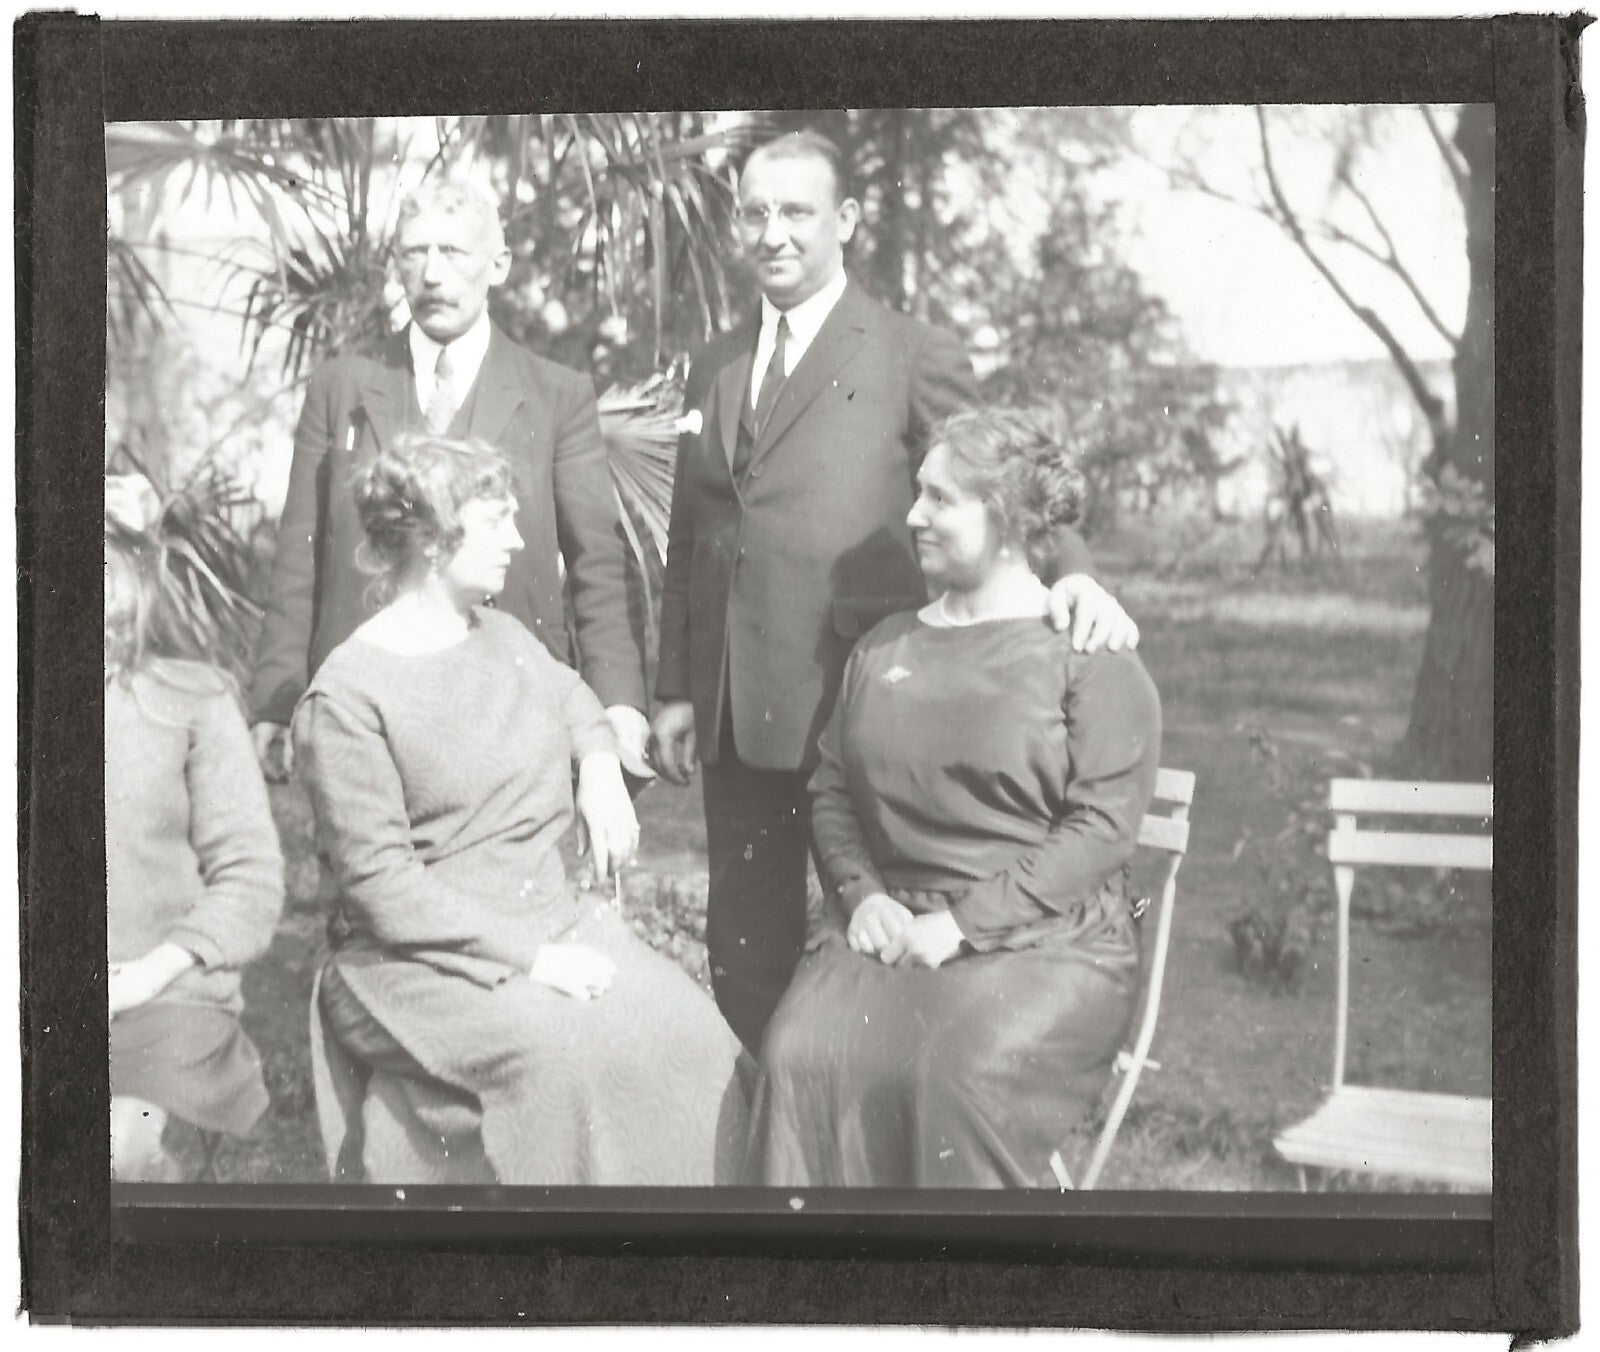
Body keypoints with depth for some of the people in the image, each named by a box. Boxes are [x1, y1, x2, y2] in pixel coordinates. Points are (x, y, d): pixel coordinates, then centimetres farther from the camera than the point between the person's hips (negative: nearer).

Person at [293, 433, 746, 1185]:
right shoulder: (346, 698, -11)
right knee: (571, 1053, -34)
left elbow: (569, 693, 37)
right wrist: (526, 957, -22)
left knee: (693, 1032, -20)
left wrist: (600, 764, 14)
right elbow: (380, 882, -16)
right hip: (424, 960, -6)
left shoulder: (503, 639, 12)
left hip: (556, 923, 7)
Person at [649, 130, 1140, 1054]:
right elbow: (689, 543, 17)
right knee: (745, 945, 10)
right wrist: (675, 690, 13)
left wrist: (1074, 572, -27)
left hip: (856, 702, -5)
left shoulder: (915, 358, -1)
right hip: (736, 711, 5)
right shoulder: (715, 368, 16)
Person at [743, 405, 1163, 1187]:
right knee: (803, 1060, -27)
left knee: (964, 1078, -35)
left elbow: (1100, 829, -8)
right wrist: (861, 892, -2)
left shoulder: (1090, 657, 2)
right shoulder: (883, 649, 21)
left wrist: (964, 923, -15)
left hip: (1039, 940, -4)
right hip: (889, 928, 4)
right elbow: (830, 790, 19)